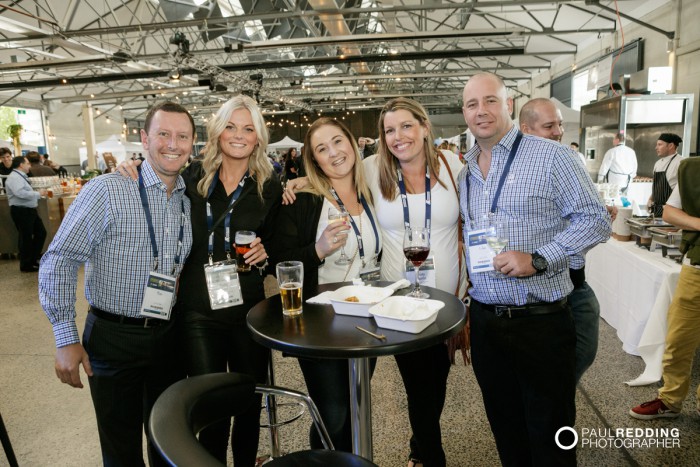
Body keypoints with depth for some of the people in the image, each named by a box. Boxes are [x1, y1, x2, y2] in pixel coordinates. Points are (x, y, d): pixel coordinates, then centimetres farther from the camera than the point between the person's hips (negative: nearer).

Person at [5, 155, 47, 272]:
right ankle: (26, 265, 12)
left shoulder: (21, 176, 17)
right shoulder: (14, 177, -16)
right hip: (21, 211, -10)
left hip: (29, 210, 10)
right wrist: (38, 193, -20)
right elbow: (20, 193, -30)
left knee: (41, 232, 14)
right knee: (26, 237, -1)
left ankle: (33, 259, 25)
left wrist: (39, 193, 8)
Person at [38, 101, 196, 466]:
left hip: (167, 336, 5)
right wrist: (66, 338, -15)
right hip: (114, 337, -4)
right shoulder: (107, 191, -13)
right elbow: (59, 260, -13)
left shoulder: (190, 200, 3)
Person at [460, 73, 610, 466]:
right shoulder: (465, 172, 10)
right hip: (485, 322, 5)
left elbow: (595, 220, -8)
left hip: (541, 321, -5)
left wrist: (538, 260, -21)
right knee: (506, 432, 20)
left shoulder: (551, 156, -7)